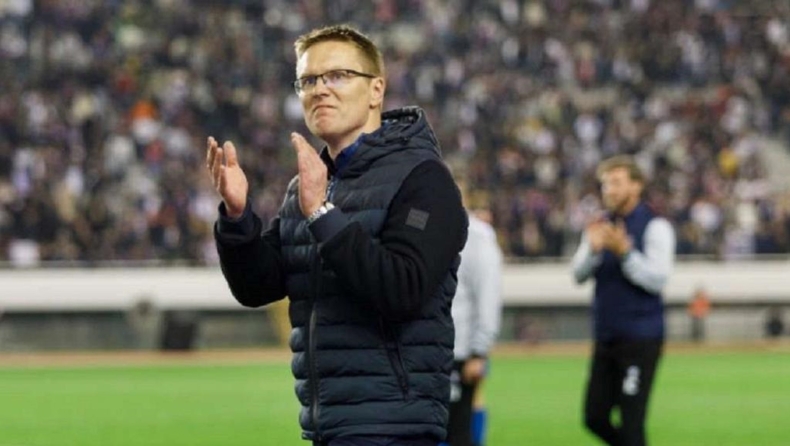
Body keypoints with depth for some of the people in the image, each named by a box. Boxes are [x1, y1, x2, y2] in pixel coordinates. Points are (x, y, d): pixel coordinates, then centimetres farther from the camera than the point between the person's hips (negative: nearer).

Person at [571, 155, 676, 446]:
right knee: (595, 418, 8)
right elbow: (579, 274, 1)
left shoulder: (655, 226, -7)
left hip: (641, 337, -7)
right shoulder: (601, 226, 11)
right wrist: (593, 249, -18)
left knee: (631, 422, -8)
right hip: (606, 335, 7)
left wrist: (624, 252, -26)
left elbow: (657, 279, -16)